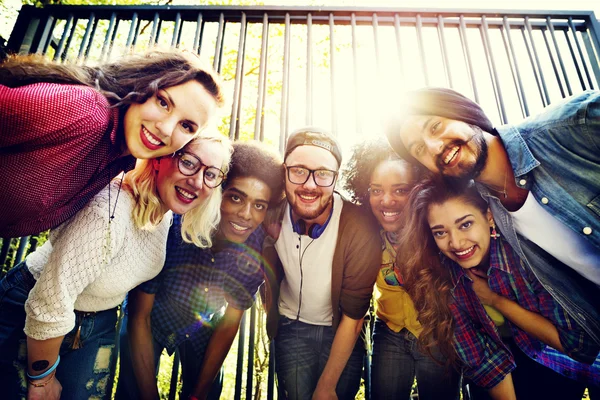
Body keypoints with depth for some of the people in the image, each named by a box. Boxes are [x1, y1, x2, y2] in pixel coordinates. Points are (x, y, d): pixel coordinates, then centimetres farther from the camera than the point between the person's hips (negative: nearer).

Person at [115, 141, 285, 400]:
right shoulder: (172, 227, -36)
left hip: (203, 329, 2)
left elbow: (230, 323, -13)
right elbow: (139, 318, -22)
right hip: (150, 321, -1)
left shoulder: (260, 248, -28)